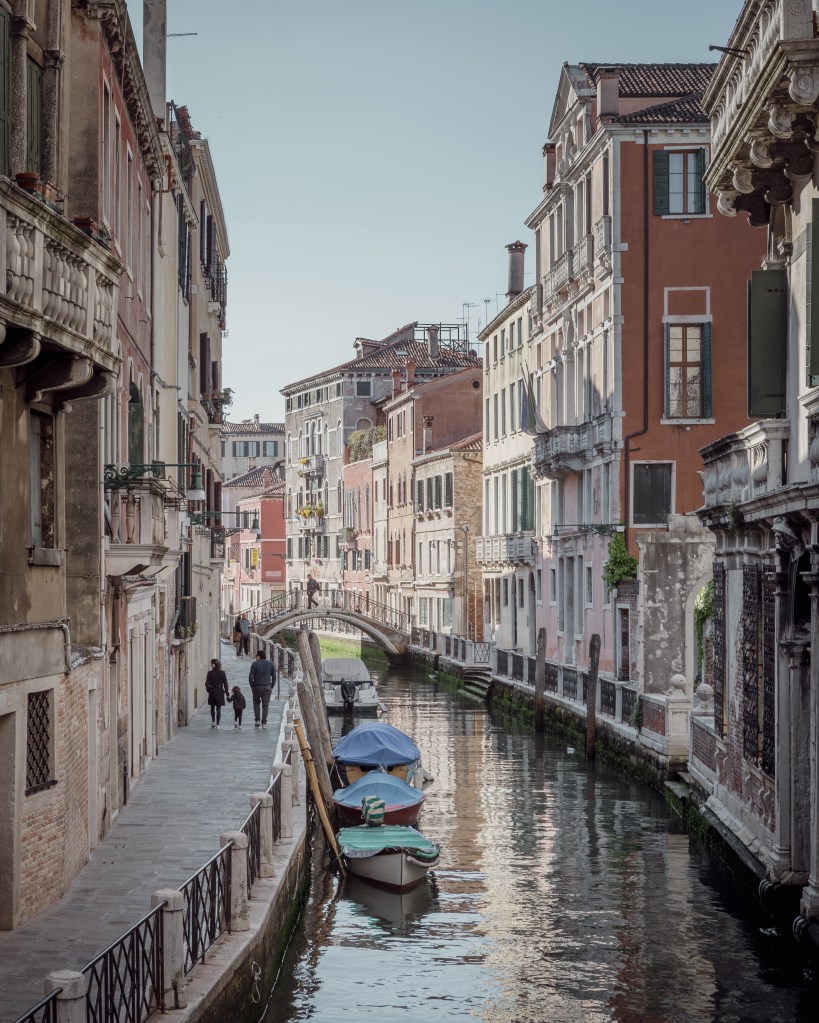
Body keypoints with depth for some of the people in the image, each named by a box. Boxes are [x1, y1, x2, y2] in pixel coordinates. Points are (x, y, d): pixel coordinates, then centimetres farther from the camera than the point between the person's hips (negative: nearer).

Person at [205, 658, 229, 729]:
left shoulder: (210, 673, -9)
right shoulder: (222, 673, -4)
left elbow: (207, 684, -7)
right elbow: (225, 684, -1)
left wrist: (209, 690, 9)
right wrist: (227, 692, 5)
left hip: (212, 692, -1)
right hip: (220, 692, 1)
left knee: (212, 707, 18)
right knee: (218, 708, 5)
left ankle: (213, 722, 11)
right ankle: (217, 724, 2)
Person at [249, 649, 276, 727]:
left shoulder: (255, 664, -6)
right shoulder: (270, 664, 5)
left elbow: (251, 676, -9)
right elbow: (274, 676, 6)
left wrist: (252, 686, 3)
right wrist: (271, 687, 11)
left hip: (257, 687, -2)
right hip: (267, 687, 2)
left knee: (256, 703, 18)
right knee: (265, 705, 4)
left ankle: (257, 720, 8)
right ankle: (264, 723, 1)